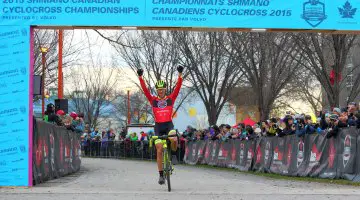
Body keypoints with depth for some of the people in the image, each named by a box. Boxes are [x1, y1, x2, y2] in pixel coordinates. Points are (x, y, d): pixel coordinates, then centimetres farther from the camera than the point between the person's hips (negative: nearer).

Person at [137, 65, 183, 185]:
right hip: (158, 126, 1)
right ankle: (161, 175, 4)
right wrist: (140, 77, -13)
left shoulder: (171, 99, 5)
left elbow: (178, 87, -4)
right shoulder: (153, 100, 6)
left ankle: (173, 153, 5)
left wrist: (180, 74, -14)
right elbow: (145, 90, -3)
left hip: (169, 125, -1)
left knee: (173, 140, -31)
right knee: (159, 150, -3)